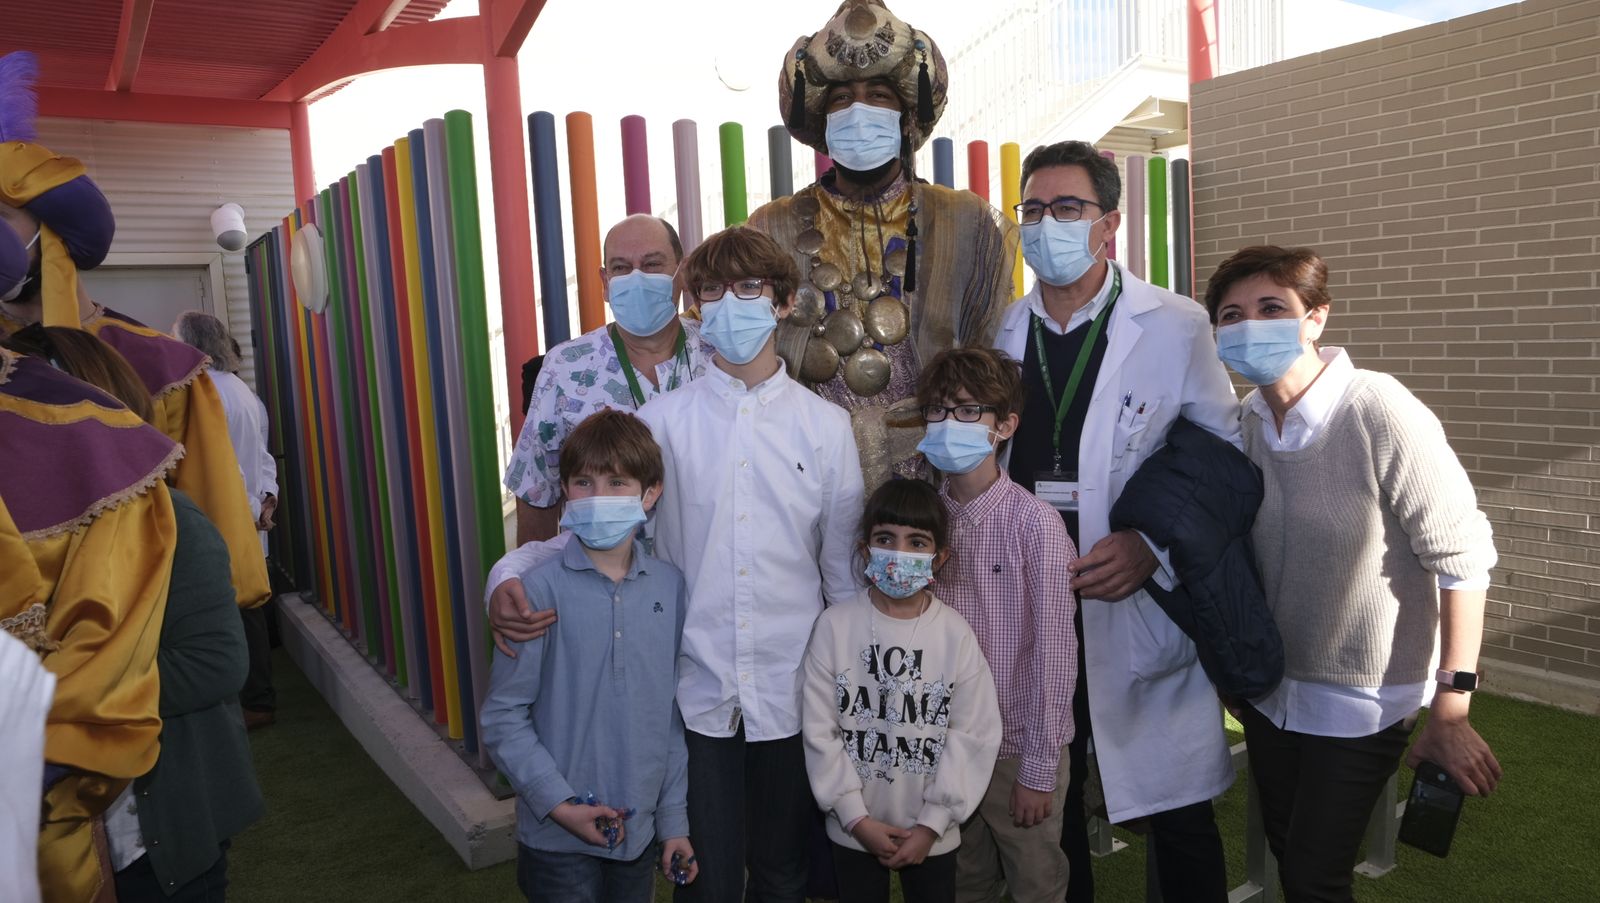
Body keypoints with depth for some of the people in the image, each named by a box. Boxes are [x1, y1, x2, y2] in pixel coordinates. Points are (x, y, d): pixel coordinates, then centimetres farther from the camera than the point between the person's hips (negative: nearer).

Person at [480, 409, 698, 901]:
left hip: (639, 833, 3)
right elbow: (503, 716, -9)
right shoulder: (540, 590, -13)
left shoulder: (670, 587, -3)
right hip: (557, 839, -3)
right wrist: (560, 805, -14)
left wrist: (674, 820, 6)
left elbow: (675, 714, 3)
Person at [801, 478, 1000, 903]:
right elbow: (820, 730, -7)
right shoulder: (835, 626, -11)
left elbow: (973, 735, -6)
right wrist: (857, 818, -9)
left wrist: (931, 823, -9)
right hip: (854, 830, 0)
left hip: (932, 833, 0)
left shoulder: (956, 634, -9)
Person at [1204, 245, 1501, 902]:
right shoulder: (1246, 420, -3)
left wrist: (1450, 708, -20)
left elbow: (1461, 558, -19)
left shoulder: (1380, 412, -22)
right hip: (1268, 687, 5)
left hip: (1361, 700, -5)